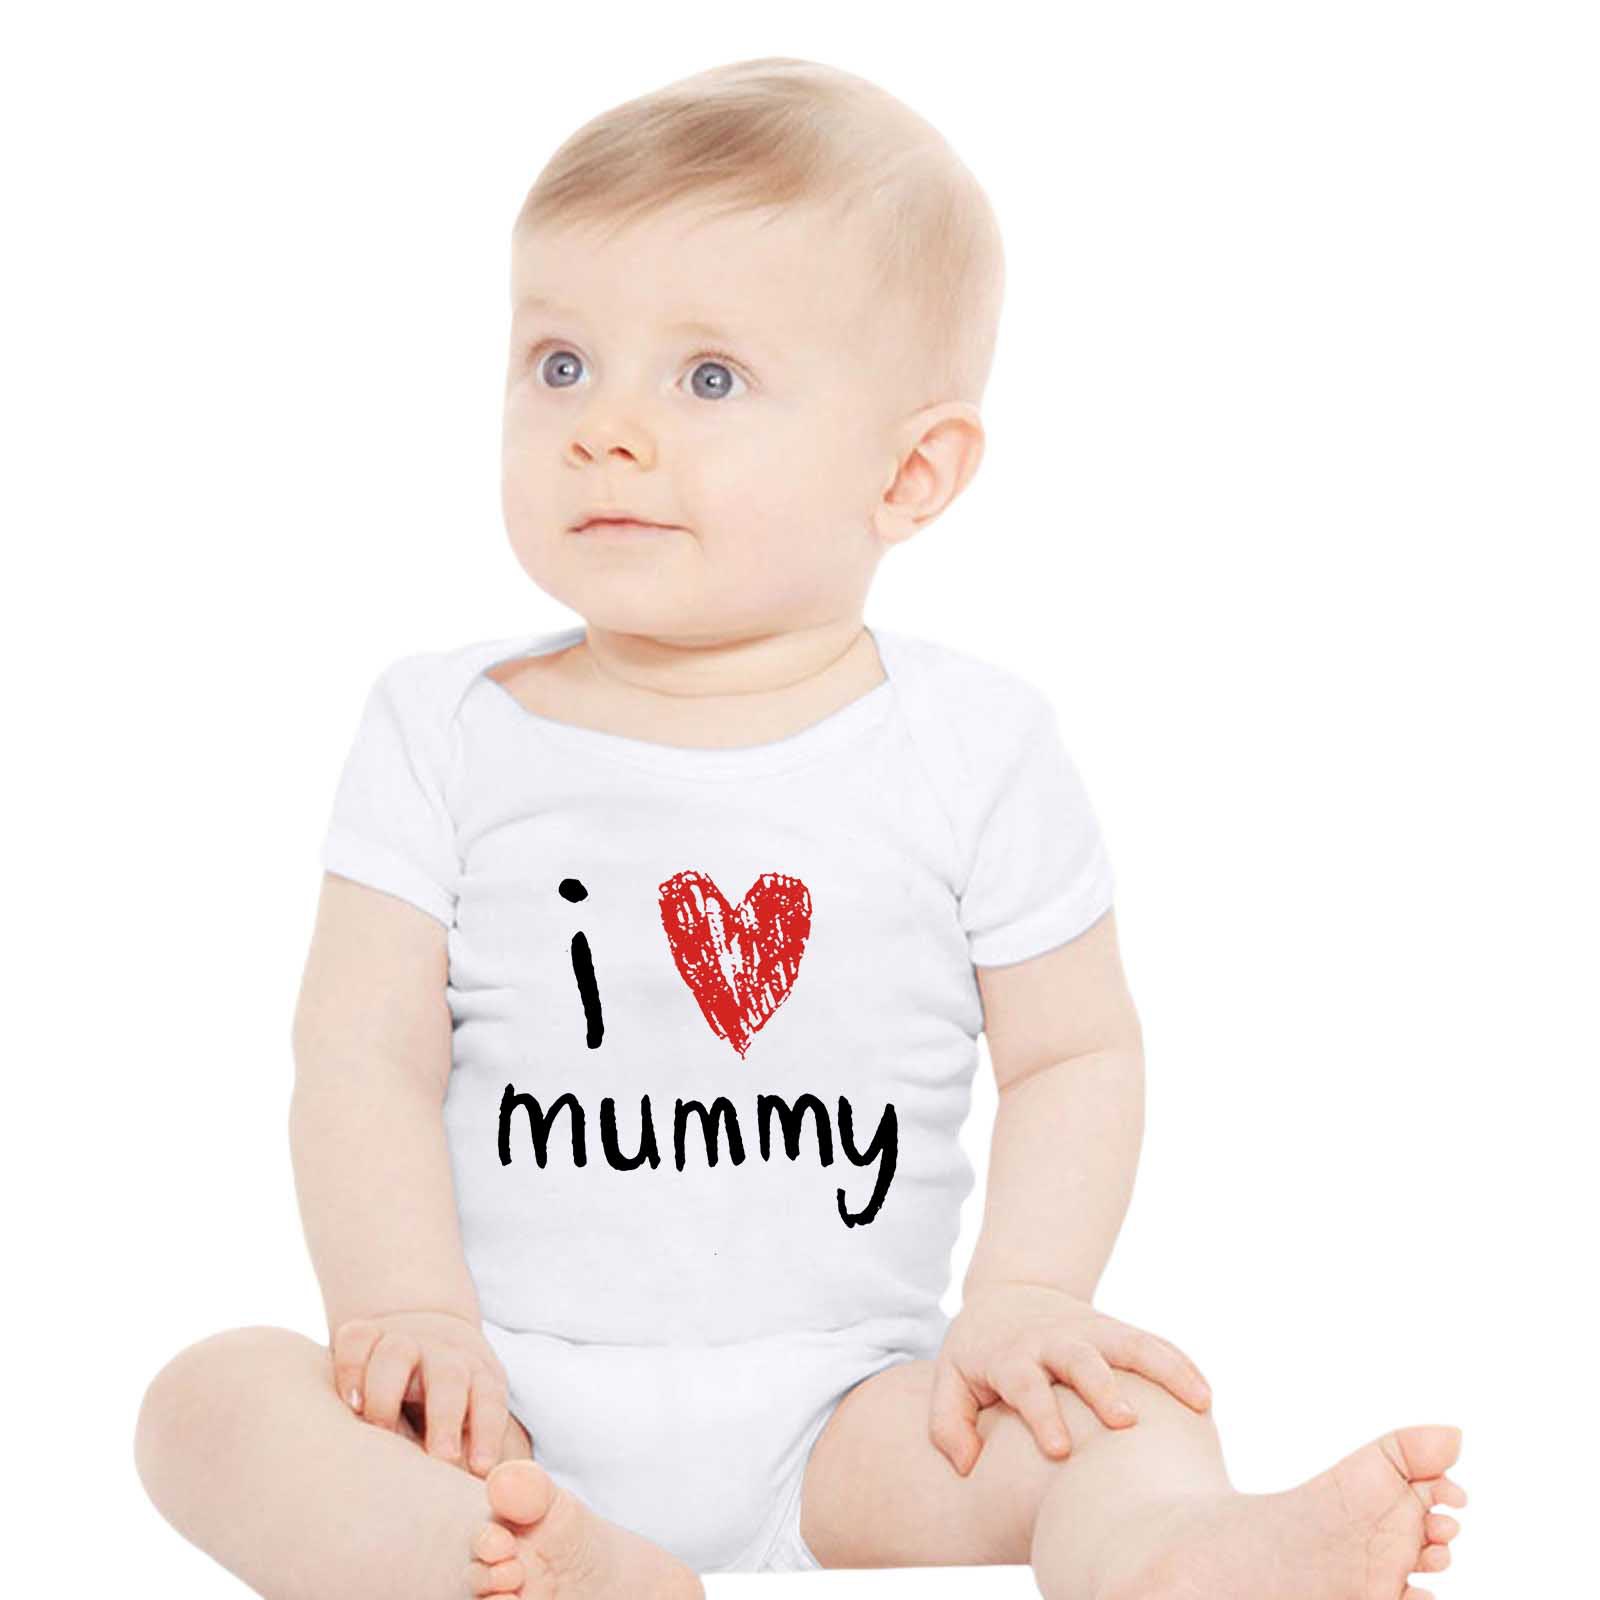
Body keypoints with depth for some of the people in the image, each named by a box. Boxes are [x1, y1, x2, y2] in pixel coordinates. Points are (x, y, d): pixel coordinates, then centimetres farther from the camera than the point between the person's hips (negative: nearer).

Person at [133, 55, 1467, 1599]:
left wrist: (1020, 1299, -11)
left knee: (1117, 1416, -24)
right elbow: (364, 1060, -1)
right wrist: (415, 1316, -15)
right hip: (514, 1393, 1)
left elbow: (1076, 1055, 4)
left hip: (827, 1413, 0)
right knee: (215, 1401, -25)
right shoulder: (447, 732, 3)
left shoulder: (973, 748, 1)